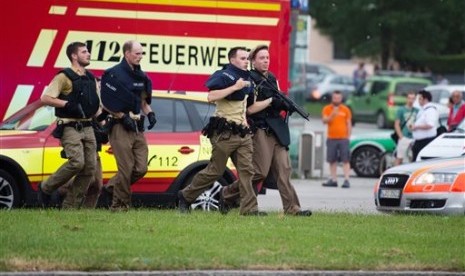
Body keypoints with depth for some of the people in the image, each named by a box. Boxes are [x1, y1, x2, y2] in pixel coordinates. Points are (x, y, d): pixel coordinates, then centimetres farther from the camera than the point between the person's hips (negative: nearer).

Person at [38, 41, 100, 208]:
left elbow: (97, 105, 26)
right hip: (70, 127, -7)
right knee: (76, 162, -22)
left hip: (87, 128, 7)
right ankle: (46, 188, -2)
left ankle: (70, 206, 5)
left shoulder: (91, 79, 17)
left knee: (90, 168, -1)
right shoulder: (64, 77, -5)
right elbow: (45, 98, -13)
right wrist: (67, 104, -21)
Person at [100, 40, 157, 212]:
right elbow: (107, 103, -11)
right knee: (126, 169, -8)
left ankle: (111, 187, 21)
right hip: (121, 127, -7)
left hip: (137, 127, 7)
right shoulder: (114, 74, -8)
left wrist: (150, 113, 7)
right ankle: (120, 205, 3)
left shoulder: (140, 76, 14)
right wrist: (123, 117, -16)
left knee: (141, 169, 2)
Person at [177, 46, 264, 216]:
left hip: (242, 133, 8)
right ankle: (186, 196, 16)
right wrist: (235, 87, -25)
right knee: (215, 171, -1)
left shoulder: (246, 78, 18)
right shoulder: (224, 76, -10)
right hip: (225, 133, -8)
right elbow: (211, 97, -25)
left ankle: (249, 208, -8)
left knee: (246, 170, -4)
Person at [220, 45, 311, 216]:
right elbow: (250, 109, -13)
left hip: (276, 130, 8)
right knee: (260, 172, -9)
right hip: (260, 130, -8)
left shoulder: (272, 78, 18)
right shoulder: (250, 80, -7)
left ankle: (291, 207, -5)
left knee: (283, 169, -1)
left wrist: (286, 105, 4)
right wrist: (271, 101, -15)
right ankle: (228, 194, 8)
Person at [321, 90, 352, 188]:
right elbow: (325, 120, -8)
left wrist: (348, 137, 3)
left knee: (345, 160, -8)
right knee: (332, 160, 4)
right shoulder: (327, 109, 6)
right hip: (331, 139, 1)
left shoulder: (345, 110, 6)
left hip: (343, 139, -1)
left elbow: (349, 124, 8)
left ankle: (346, 180, -12)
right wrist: (332, 115, -25)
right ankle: (333, 180, 10)